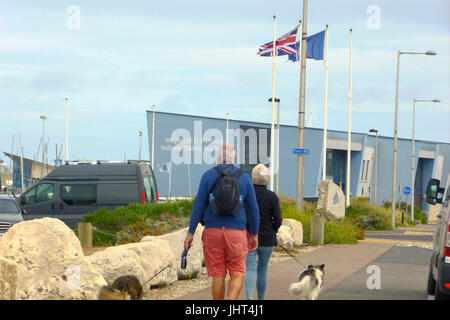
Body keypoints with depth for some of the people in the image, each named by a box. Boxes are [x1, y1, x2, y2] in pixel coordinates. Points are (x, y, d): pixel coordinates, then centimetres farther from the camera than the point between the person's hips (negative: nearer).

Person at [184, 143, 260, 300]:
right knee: (237, 275, 5)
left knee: (218, 276, 8)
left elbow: (198, 206, -3)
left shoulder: (208, 176, -1)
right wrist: (254, 235, 15)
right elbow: (253, 209, 5)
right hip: (237, 232, 0)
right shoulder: (244, 177, 2)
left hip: (212, 231, 0)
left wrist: (190, 233, 2)